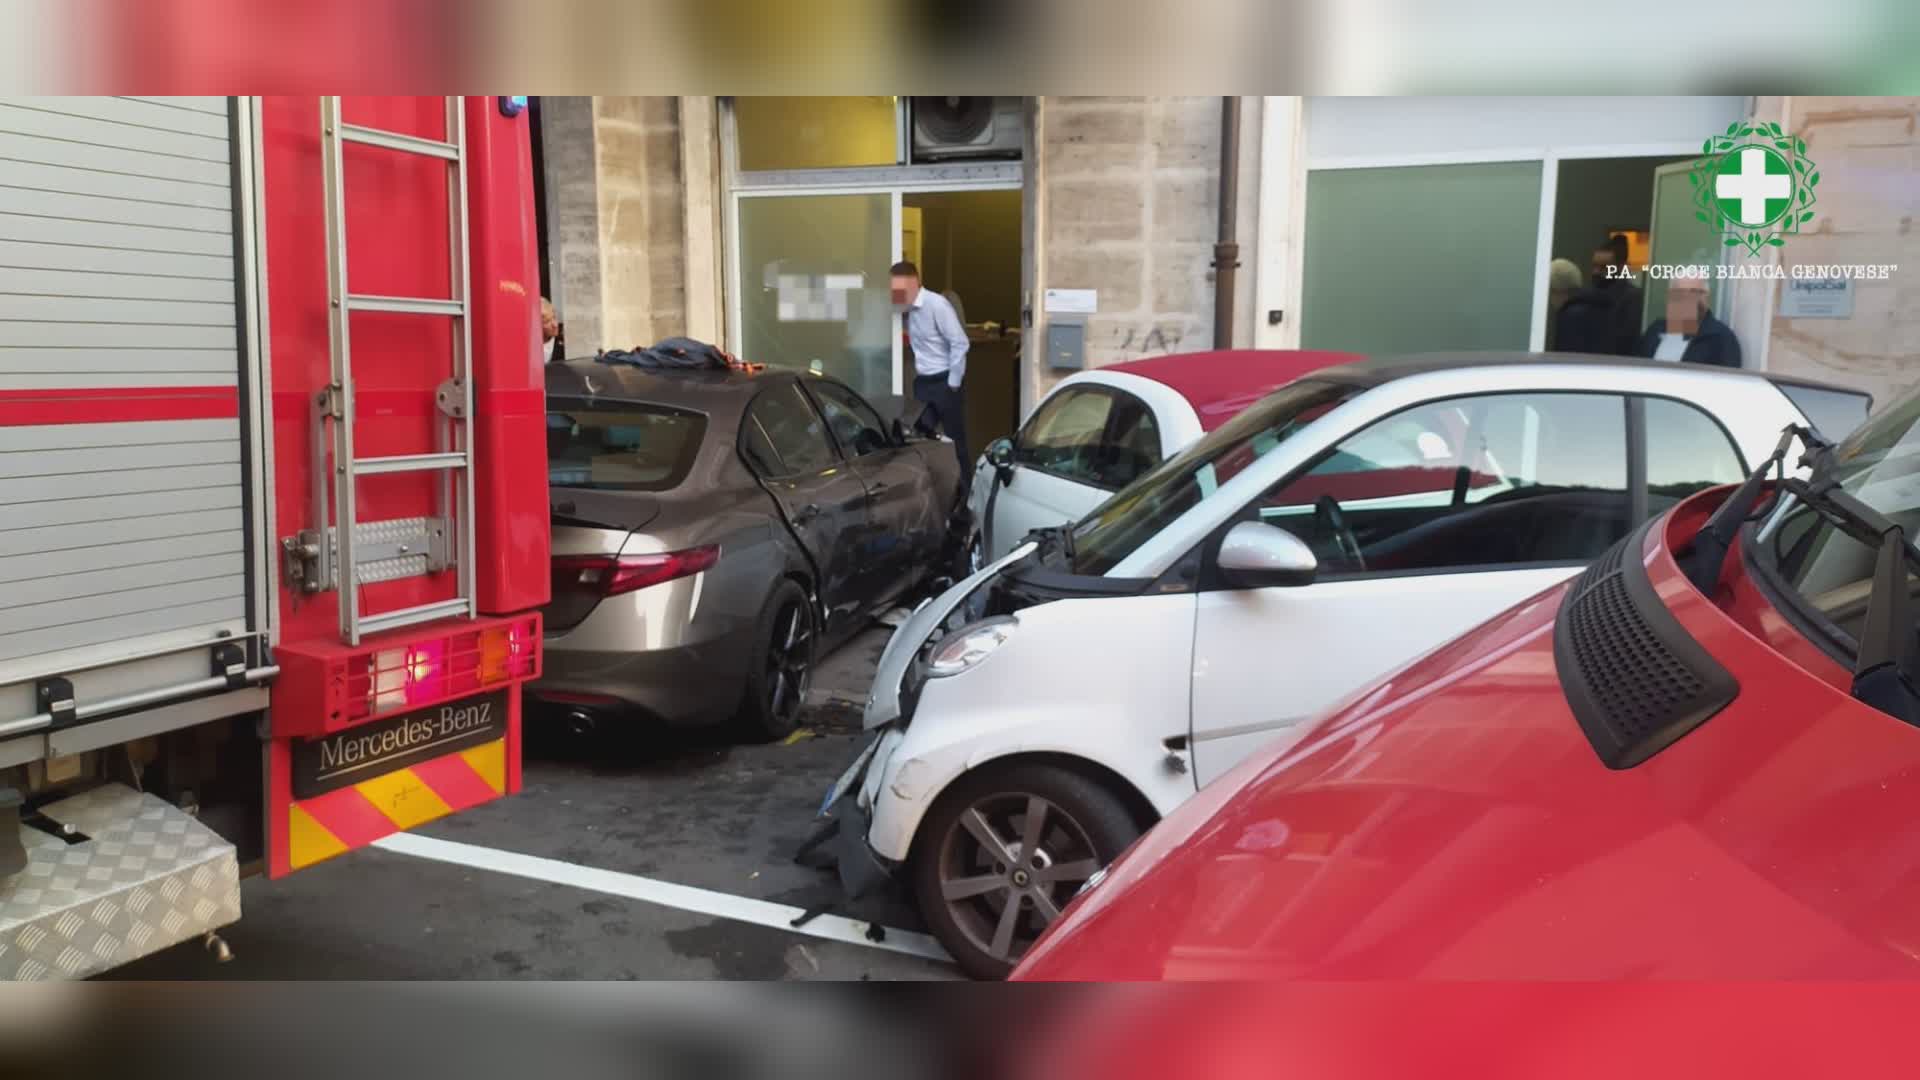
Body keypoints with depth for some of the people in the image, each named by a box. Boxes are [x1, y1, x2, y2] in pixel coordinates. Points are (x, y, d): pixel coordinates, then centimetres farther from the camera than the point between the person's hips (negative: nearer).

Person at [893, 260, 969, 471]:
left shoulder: (936, 304, -16)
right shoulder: (908, 309, 6)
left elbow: (960, 343, -18)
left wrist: (953, 383, -15)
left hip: (944, 382, -7)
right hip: (922, 382, 7)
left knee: (955, 438, 4)